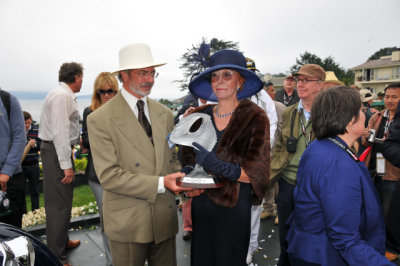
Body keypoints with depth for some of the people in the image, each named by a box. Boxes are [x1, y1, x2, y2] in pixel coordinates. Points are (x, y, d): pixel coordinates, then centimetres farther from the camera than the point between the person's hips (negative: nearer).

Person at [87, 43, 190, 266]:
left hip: (165, 218, 5)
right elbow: (109, 176, -16)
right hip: (128, 223, -4)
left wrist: (181, 180, -8)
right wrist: (160, 183, -22)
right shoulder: (100, 120, -10)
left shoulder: (164, 114, 8)